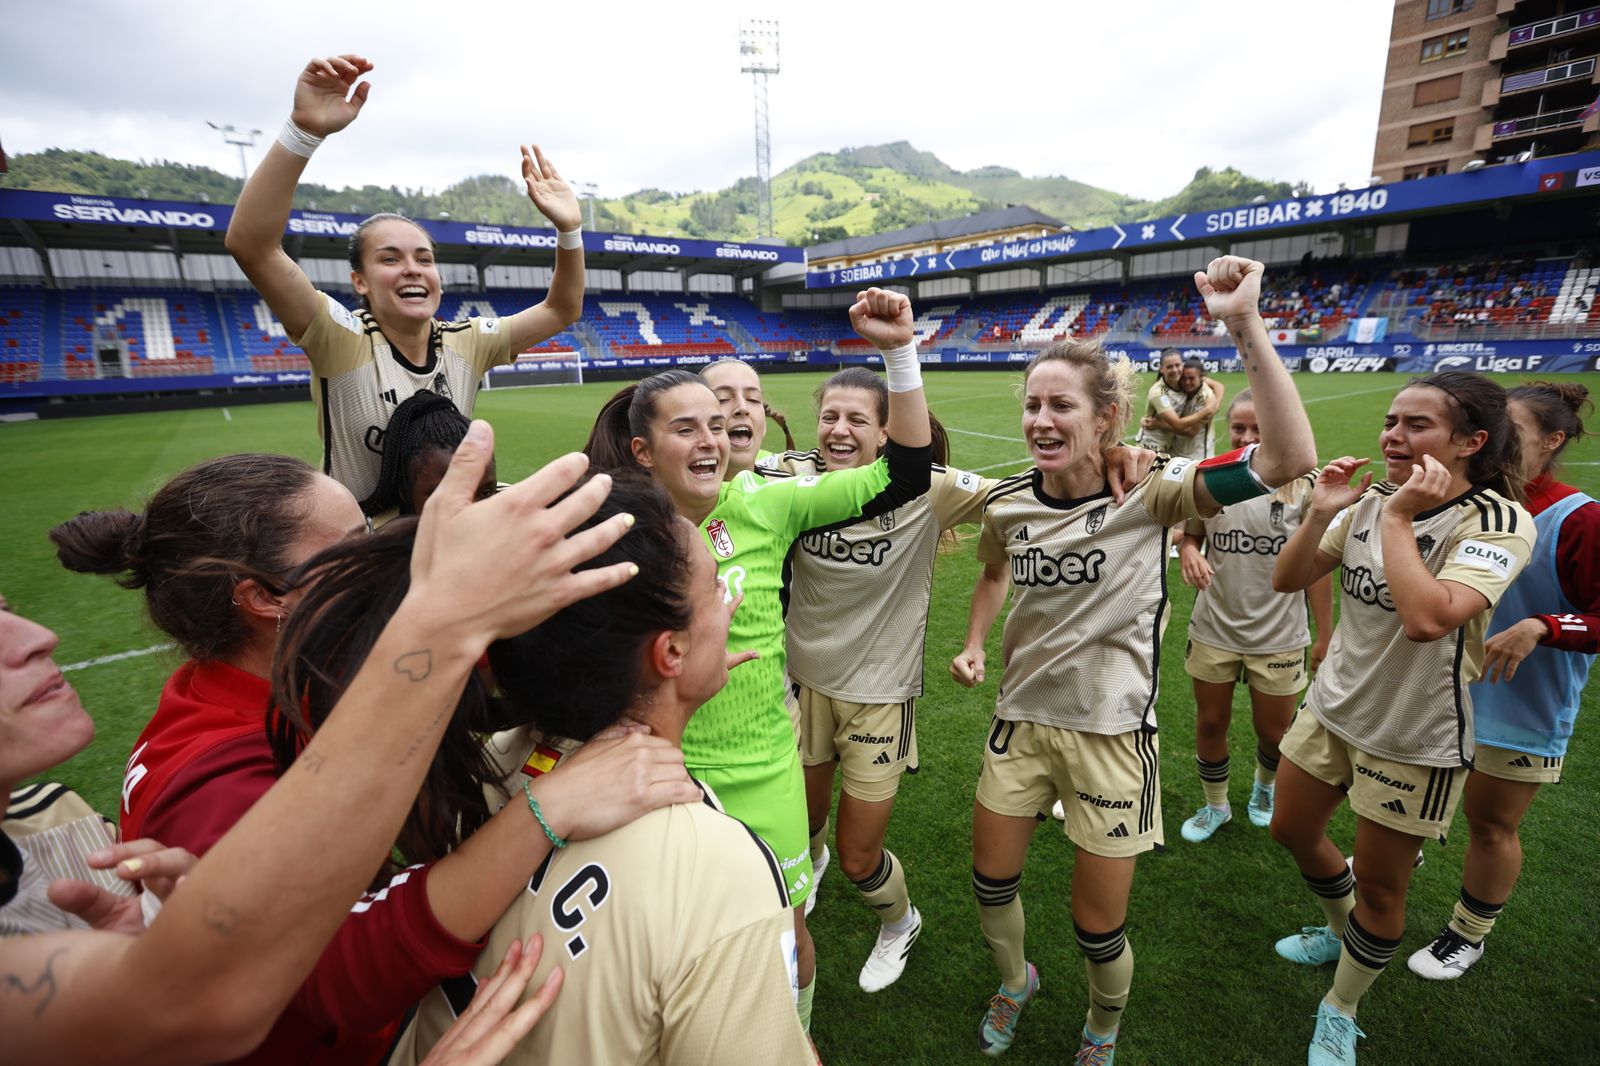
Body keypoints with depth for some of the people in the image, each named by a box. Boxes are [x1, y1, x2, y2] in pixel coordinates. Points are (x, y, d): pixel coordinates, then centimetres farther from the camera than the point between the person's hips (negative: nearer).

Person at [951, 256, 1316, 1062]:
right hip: (1021, 717, 4)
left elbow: (1288, 460, -32)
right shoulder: (1006, 503, -5)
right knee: (991, 880, 18)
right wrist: (974, 642, 4)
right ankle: (1015, 981, 53)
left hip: (1111, 733, -3)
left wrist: (1245, 325, -36)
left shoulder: (1148, 492, -17)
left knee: (1098, 925, 12)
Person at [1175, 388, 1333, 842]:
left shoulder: (1303, 484, -10)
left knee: (1272, 731, 14)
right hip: (1213, 630, 2)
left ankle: (1265, 787, 48)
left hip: (1278, 637, -1)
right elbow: (1191, 533, 8)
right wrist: (1187, 550, -17)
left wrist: (1325, 635, -2)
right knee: (1210, 724, 13)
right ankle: (1215, 806, 37)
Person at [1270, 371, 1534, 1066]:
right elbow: (1287, 580, -2)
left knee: (1379, 886, 11)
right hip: (1333, 704, 6)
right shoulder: (1370, 502, -4)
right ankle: (1342, 932, 51)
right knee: (1293, 831, 21)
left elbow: (1426, 618, -37)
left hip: (1415, 736, -6)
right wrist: (1320, 512, -15)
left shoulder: (1500, 522, -21)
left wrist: (1398, 518, -29)